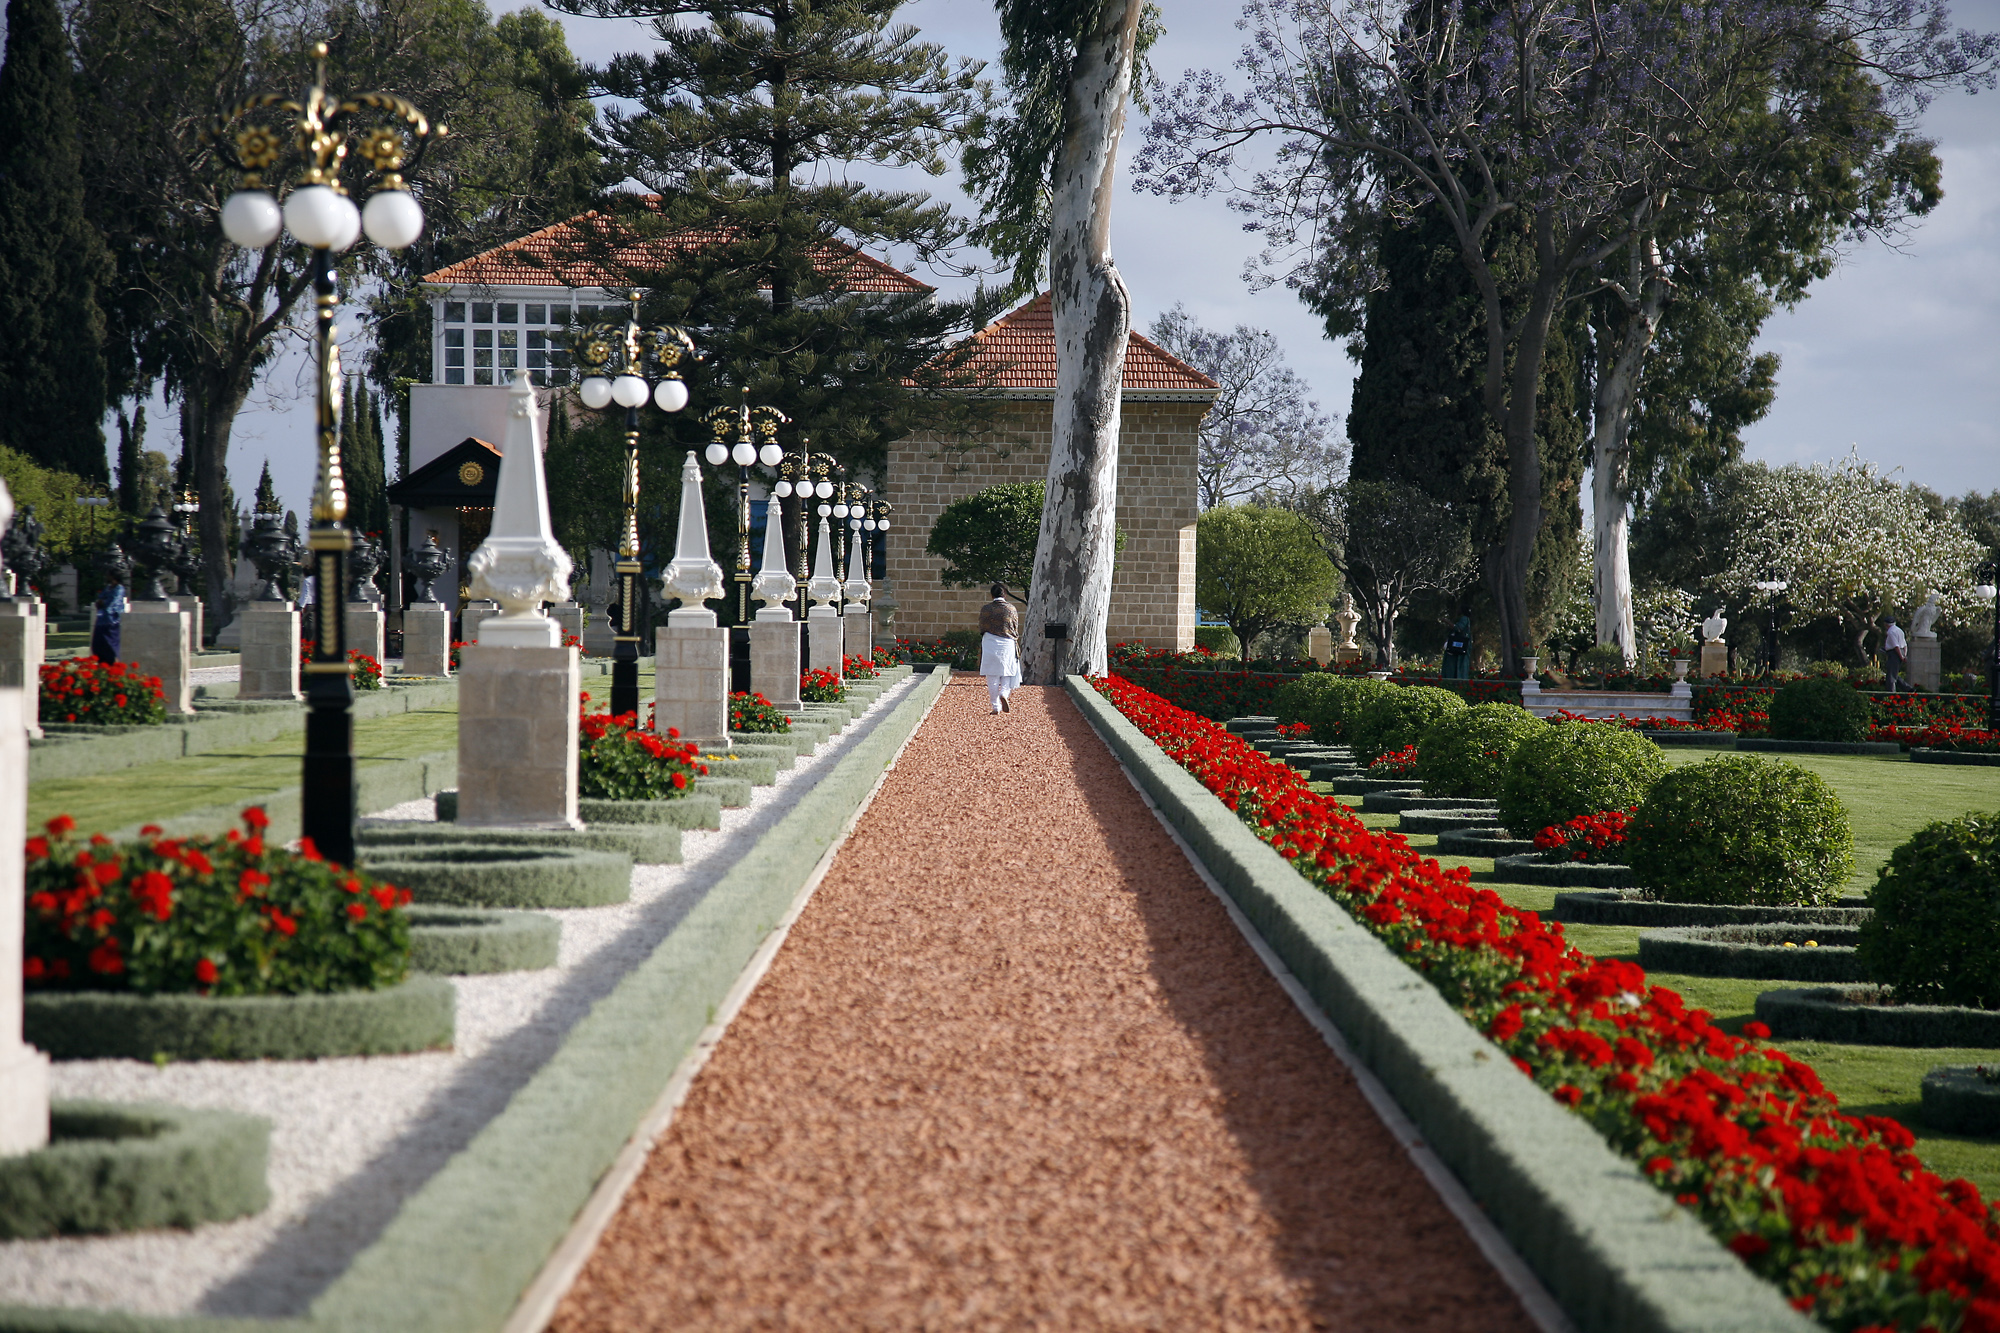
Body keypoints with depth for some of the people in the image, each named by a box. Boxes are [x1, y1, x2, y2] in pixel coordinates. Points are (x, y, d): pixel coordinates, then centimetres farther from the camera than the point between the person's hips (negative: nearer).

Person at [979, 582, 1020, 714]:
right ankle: (1004, 694, -17)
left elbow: (982, 630, 4)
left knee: (992, 678, 4)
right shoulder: (1011, 608, -1)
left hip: (990, 644, 0)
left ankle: (996, 707, 2)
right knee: (1008, 673, 10)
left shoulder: (985, 609, -1)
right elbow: (1016, 629, 6)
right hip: (1008, 644, 0)